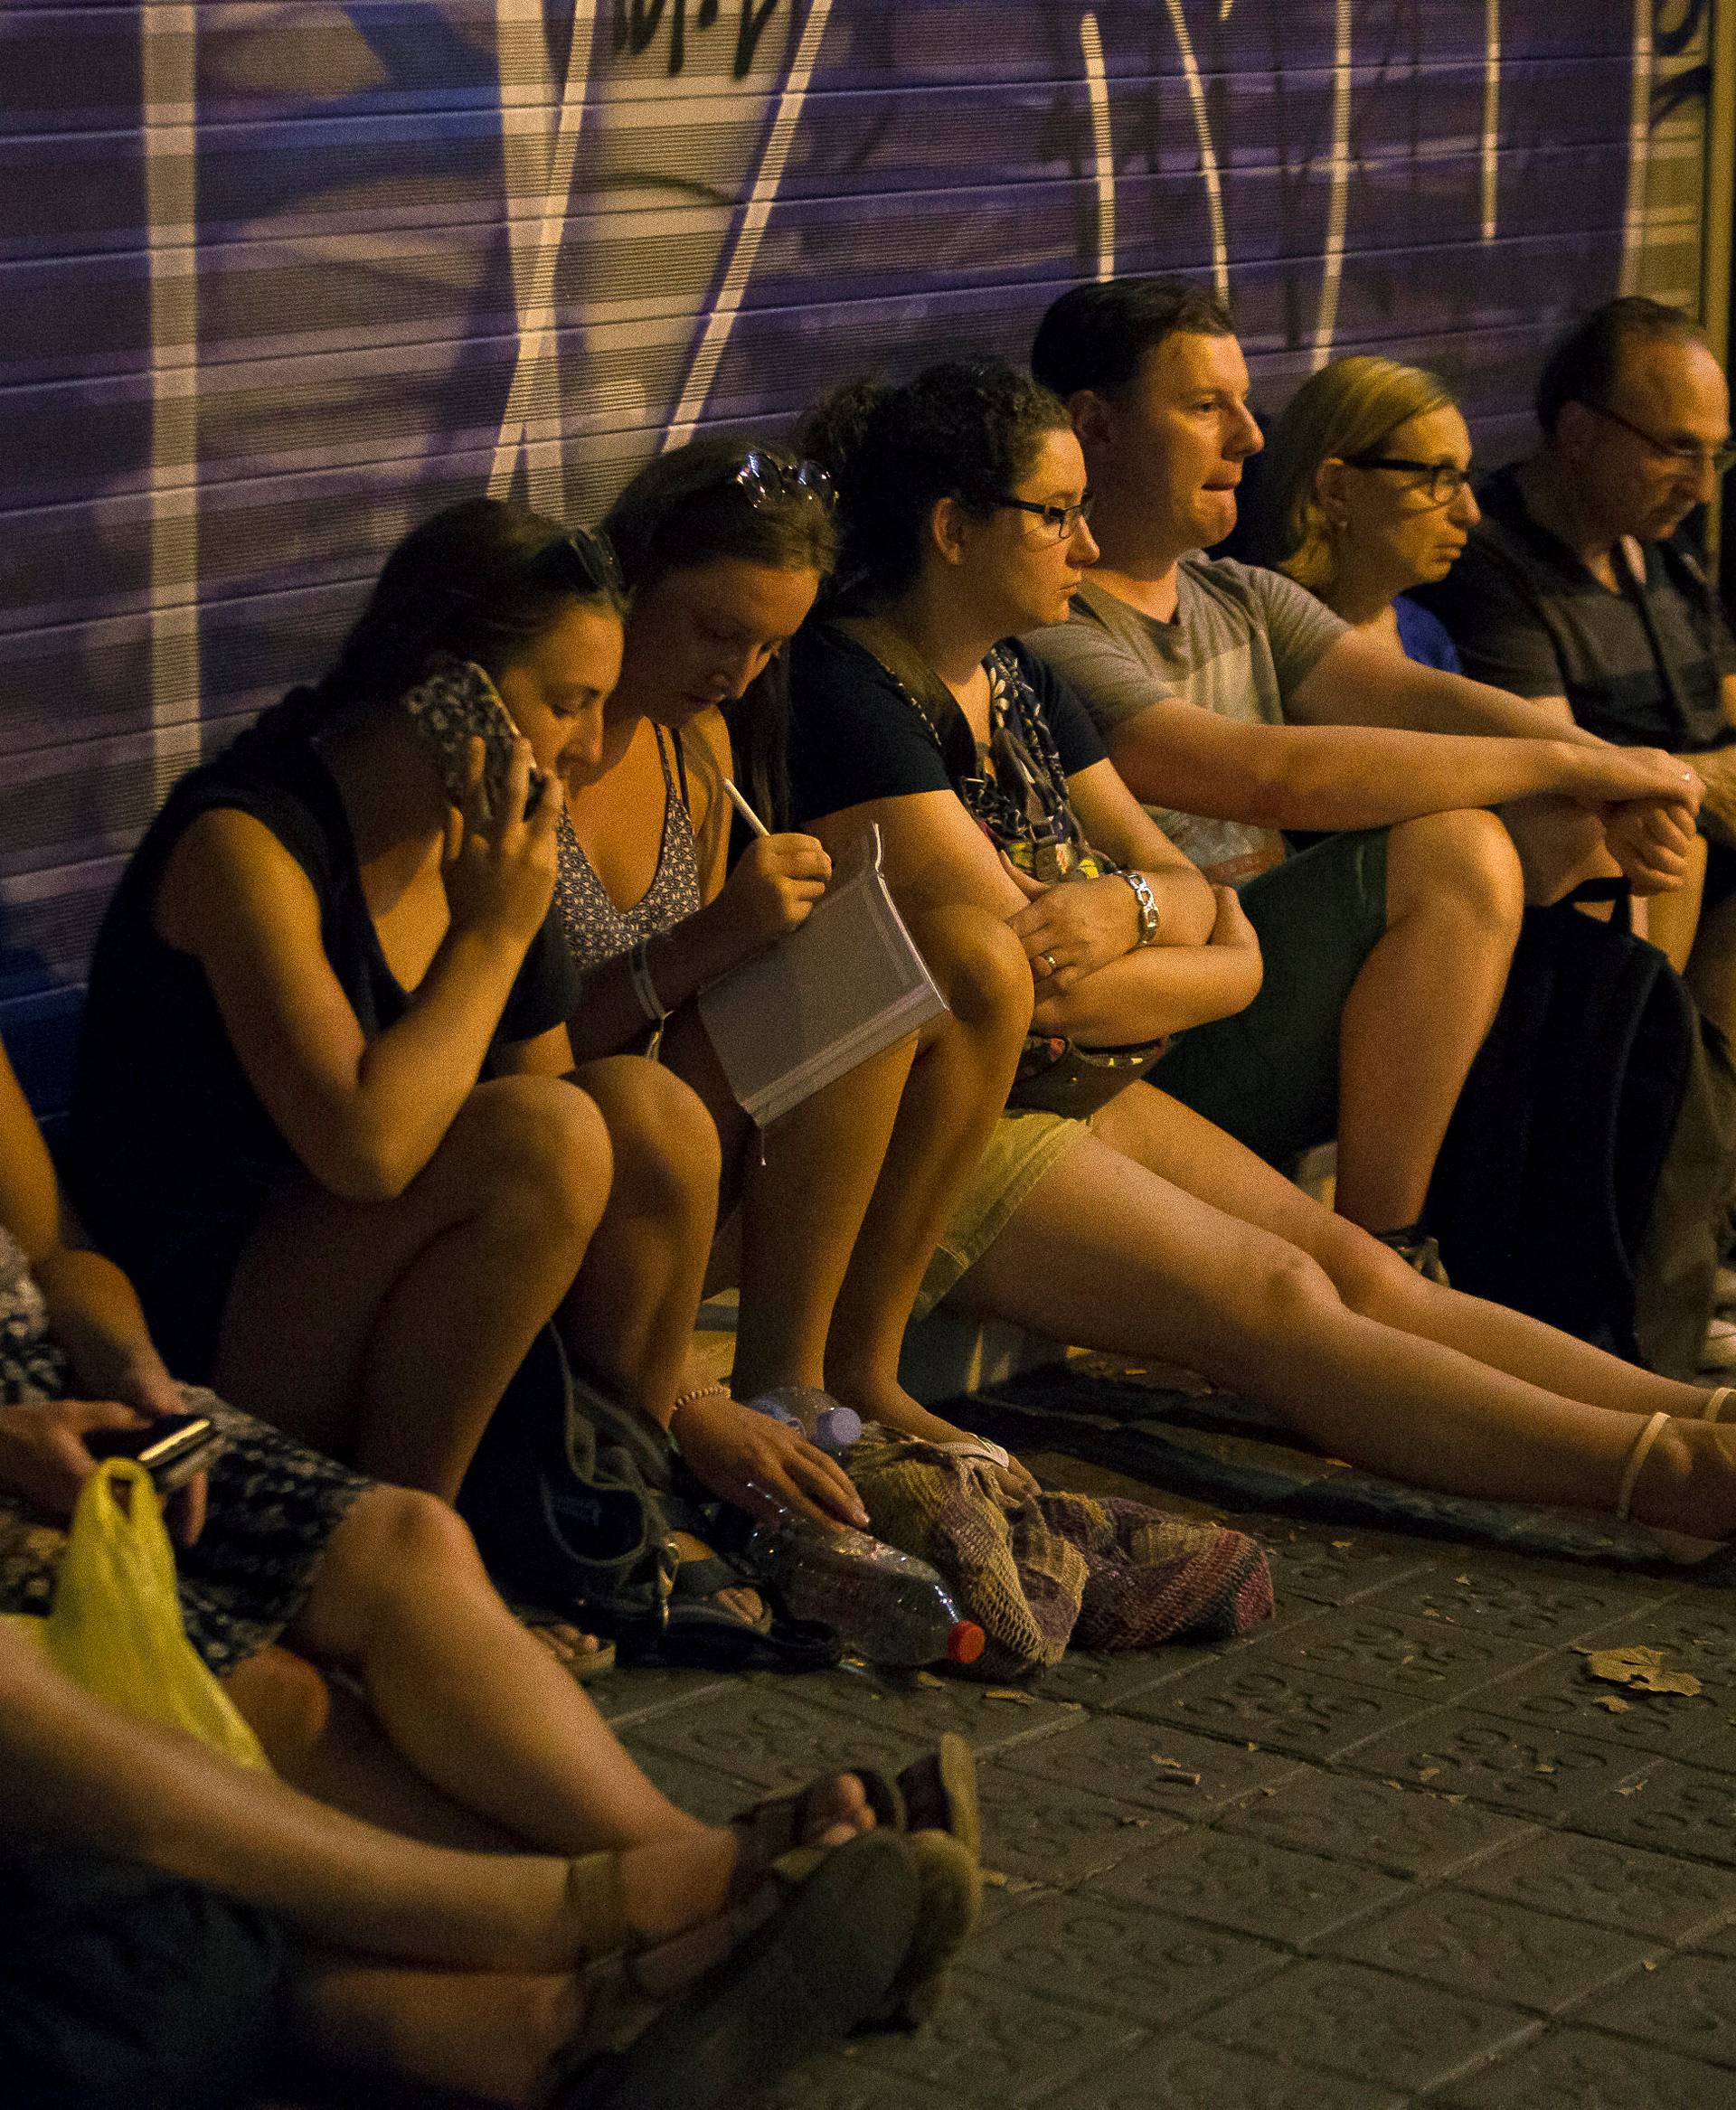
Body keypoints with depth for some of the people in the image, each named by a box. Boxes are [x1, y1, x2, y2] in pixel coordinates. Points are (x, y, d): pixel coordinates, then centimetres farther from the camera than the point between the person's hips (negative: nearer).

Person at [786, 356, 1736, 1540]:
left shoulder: (1021, 681, 15)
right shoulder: (846, 694, -14)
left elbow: (1197, 897, 11)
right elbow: (1027, 977, -19)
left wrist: (1133, 906, -12)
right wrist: (1213, 965, -4)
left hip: (1082, 1090, 9)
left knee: (1364, 1269, -12)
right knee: (1279, 1300, -25)